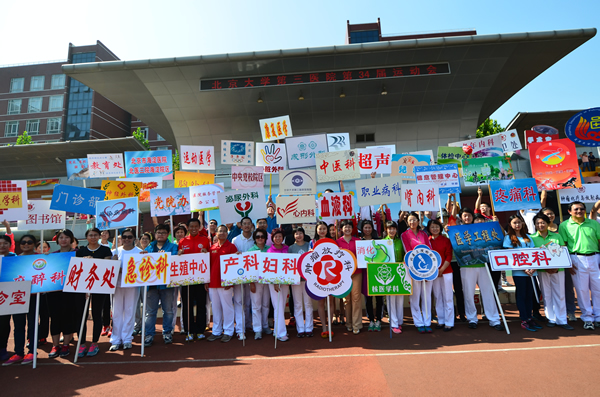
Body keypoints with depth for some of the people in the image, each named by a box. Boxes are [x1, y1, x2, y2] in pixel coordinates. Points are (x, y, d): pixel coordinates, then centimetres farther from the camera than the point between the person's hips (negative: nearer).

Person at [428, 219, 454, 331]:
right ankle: (441, 321, 20)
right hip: (433, 272, 2)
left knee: (447, 297, 2)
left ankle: (449, 322, 10)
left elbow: (449, 256, -4)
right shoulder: (427, 240, 4)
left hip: (445, 271, -2)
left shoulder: (446, 240, 0)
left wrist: (442, 269, -11)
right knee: (437, 297, 8)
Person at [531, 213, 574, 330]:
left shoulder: (557, 236, 7)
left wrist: (556, 267, -9)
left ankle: (562, 320, 13)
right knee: (547, 295, 5)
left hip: (558, 269, 1)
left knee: (560, 294, 4)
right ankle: (551, 319, 16)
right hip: (542, 270, -1)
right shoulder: (532, 238, 3)